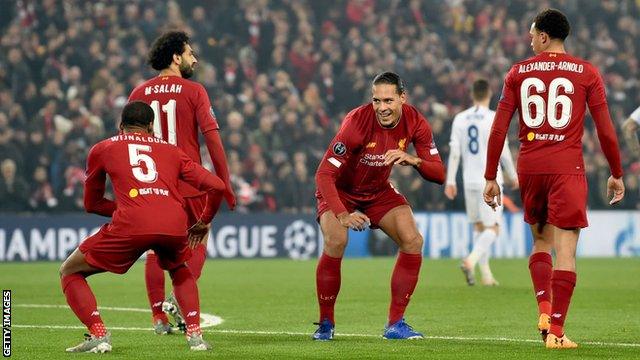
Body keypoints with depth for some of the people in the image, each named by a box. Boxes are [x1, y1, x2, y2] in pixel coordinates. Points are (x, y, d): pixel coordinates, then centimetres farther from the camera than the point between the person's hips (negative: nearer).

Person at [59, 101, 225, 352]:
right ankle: (194, 334, 18)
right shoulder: (171, 152, 28)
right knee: (180, 271, 37)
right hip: (175, 225, 3)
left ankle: (98, 335, -1)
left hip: (130, 226, -3)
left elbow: (92, 204, 32)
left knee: (69, 273, 17)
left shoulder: (102, 149, 23)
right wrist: (204, 222, 38)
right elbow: (216, 186, 23)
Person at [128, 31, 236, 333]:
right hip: (190, 182, -3)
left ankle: (158, 316, 6)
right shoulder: (194, 91, -4)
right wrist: (224, 183, -5)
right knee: (196, 244, 10)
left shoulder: (139, 93, 6)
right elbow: (212, 138, -9)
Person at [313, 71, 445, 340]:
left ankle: (395, 324, -2)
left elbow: (439, 174, -15)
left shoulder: (415, 123, -17)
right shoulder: (357, 121, -31)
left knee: (413, 241, -13)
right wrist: (342, 214, -46)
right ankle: (325, 324, -11)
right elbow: (324, 174, -33)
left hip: (379, 191, 5)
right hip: (340, 190, -5)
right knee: (335, 242, -28)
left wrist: (413, 160, -37)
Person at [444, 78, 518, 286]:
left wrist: (450, 181, 4)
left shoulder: (460, 119, 3)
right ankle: (471, 261, -26)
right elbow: (503, 152, -6)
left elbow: (454, 152, 1)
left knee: (478, 226, 15)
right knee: (492, 228, -3)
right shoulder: (494, 118, -9)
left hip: (469, 181, 5)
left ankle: (486, 274, 13)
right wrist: (513, 175, 8)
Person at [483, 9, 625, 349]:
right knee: (565, 248, -3)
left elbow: (498, 129, 4)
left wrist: (490, 177, 10)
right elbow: (605, 130, 1)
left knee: (541, 241, 20)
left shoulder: (518, 72, 7)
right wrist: (616, 174, 12)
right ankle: (556, 331, -9)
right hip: (567, 166, -3)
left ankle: (544, 310, 2)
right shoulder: (586, 73, 3)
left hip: (529, 167, 3)